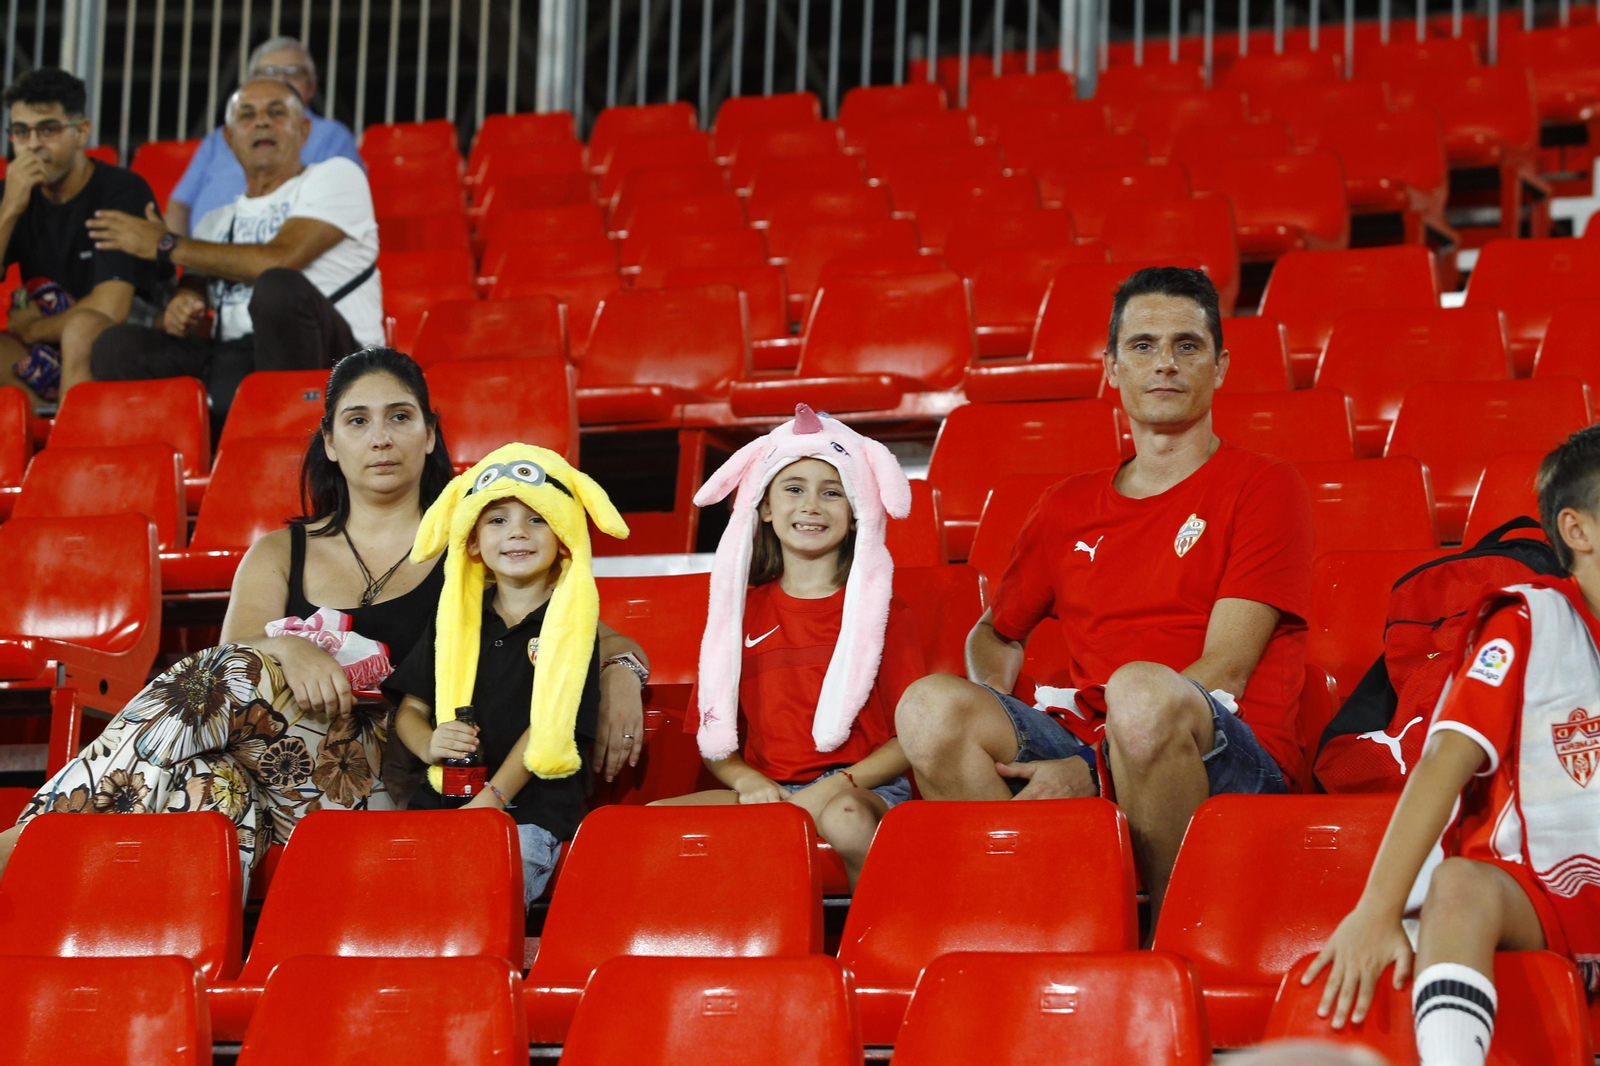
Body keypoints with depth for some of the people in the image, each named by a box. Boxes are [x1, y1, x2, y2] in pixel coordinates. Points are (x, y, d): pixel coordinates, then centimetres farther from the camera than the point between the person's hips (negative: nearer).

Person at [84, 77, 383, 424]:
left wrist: (167, 246, 2)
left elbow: (278, 261, -7)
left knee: (279, 288, -35)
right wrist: (179, 305, -7)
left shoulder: (336, 176, 8)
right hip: (230, 363, 5)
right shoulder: (218, 222, 26)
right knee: (118, 345, -16)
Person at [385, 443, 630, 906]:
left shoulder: (570, 625, 4)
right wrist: (429, 746, -7)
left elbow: (547, 725, -3)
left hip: (531, 813, -4)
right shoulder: (456, 620, 15)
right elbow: (409, 708, 16)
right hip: (441, 801, 4)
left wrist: (492, 798, -13)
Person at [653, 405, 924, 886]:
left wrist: (838, 785, -13)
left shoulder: (884, 612, 9)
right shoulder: (741, 613, 16)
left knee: (845, 816, -40)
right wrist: (747, 781, -6)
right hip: (767, 790, 3)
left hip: (865, 788, -2)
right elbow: (714, 742, 16)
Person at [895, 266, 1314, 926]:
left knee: (1140, 689, -38)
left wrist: (1089, 770, -15)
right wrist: (986, 720, 7)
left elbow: (1224, 672, -5)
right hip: (1081, 746, 4)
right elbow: (995, 632, 33)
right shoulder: (1068, 509, 23)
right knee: (931, 704, -22)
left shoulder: (1263, 488, 7)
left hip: (1234, 763, -4)